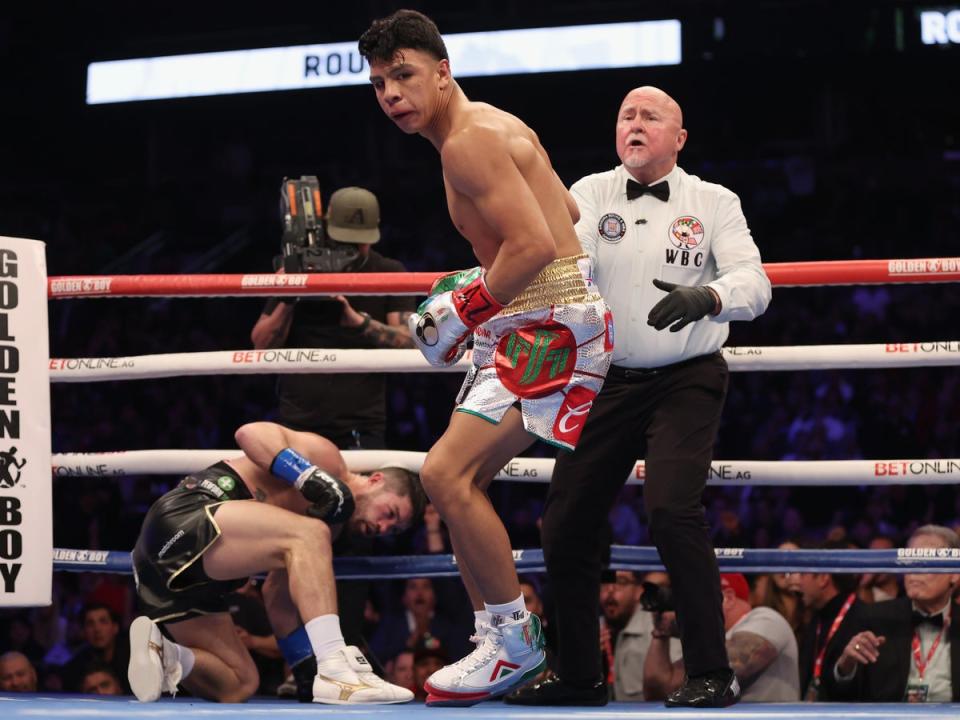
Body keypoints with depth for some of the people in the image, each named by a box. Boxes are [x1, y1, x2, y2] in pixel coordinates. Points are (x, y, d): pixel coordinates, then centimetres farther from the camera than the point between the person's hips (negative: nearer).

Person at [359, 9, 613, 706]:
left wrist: (469, 307, -13)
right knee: (458, 481, 13)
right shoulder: (496, 129, 17)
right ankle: (500, 641, 18)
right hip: (528, 321, 11)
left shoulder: (469, 141, -16)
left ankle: (514, 644, -10)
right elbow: (567, 212, 27)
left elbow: (536, 244, -25)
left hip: (549, 321, -11)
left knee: (448, 473, -19)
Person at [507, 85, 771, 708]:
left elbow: (753, 283, -13)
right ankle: (578, 675, 21)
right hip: (607, 380, 4)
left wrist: (706, 297, -33)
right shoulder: (591, 194, 6)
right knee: (567, 522, 4)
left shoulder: (713, 203, 0)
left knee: (672, 509, -23)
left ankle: (711, 674, -16)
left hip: (685, 382, -4)